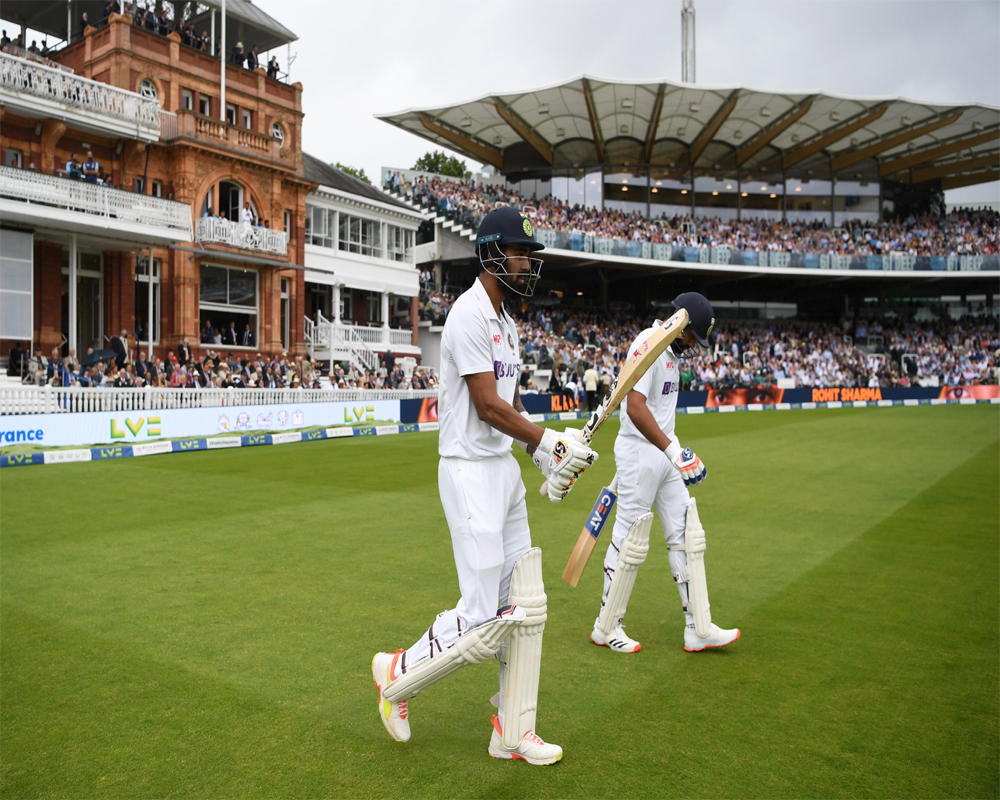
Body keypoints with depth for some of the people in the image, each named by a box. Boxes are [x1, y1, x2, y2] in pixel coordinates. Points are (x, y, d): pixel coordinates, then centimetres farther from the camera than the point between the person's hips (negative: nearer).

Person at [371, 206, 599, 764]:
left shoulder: (508, 324, 17)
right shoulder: (470, 315, -14)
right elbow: (488, 406, -19)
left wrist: (548, 456, 4)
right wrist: (549, 441, -12)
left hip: (506, 471, 10)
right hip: (471, 472, -10)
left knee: (524, 607, 11)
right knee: (482, 620, -5)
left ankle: (513, 731, 24)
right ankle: (399, 673, 21)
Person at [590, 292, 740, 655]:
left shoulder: (672, 350, 14)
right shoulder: (648, 344, -17)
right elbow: (635, 407, -28)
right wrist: (673, 451, -31)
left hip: (663, 454, 10)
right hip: (640, 452, -10)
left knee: (685, 536, 10)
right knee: (630, 540, -1)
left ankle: (698, 629, 17)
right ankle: (606, 627, 15)